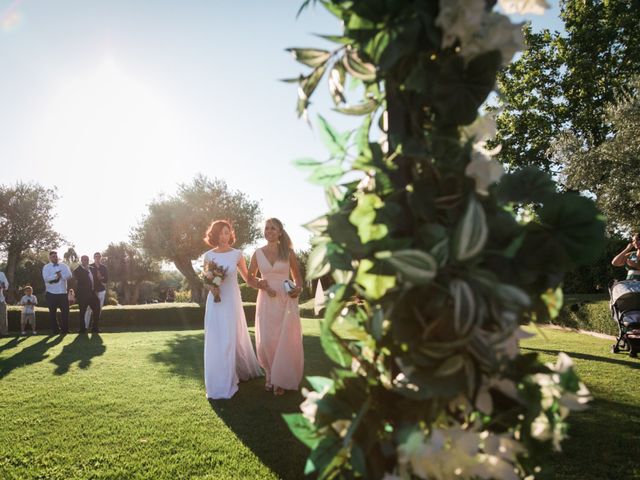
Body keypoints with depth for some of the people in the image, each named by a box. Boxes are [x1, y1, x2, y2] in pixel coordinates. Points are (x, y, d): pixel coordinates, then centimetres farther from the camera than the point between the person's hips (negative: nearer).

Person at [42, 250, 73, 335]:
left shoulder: (63, 266, 10)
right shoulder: (46, 267, 2)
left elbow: (69, 276, -5)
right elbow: (46, 278, -14)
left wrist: (59, 275, -16)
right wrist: (57, 275, -15)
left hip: (63, 293, 2)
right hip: (51, 294, -2)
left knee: (65, 311, 0)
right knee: (52, 313, 4)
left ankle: (65, 330, 8)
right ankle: (55, 330, 13)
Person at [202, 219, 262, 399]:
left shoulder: (237, 254, -1)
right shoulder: (208, 255, 1)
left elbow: (247, 277, 10)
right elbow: (205, 281, 9)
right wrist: (211, 288, -10)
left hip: (232, 301, -1)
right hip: (215, 301, 1)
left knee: (231, 341, 2)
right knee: (215, 342, 2)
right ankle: (218, 384, 14)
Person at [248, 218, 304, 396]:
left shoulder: (288, 252, 1)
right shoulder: (258, 253, 3)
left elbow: (297, 276, 9)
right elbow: (250, 277, 13)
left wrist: (298, 288, -11)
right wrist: (261, 284, -6)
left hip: (287, 301, -1)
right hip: (266, 301, 1)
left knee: (285, 341, 1)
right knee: (266, 341, 1)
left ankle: (281, 379, 15)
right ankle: (270, 376, 22)